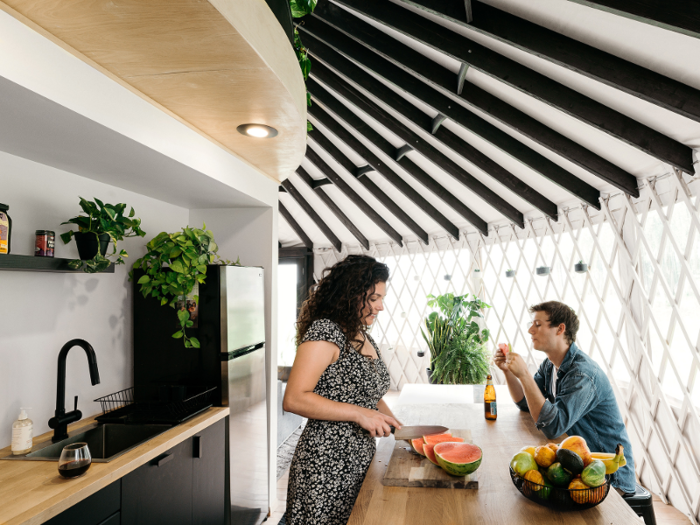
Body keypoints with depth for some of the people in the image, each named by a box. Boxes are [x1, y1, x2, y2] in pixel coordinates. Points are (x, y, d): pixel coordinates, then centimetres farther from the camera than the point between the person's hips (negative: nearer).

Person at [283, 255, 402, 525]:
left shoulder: (364, 337, 11)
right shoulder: (324, 331, -17)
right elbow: (294, 399, -22)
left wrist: (399, 427, 7)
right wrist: (358, 414, -22)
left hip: (361, 460, 8)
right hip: (326, 465, -8)